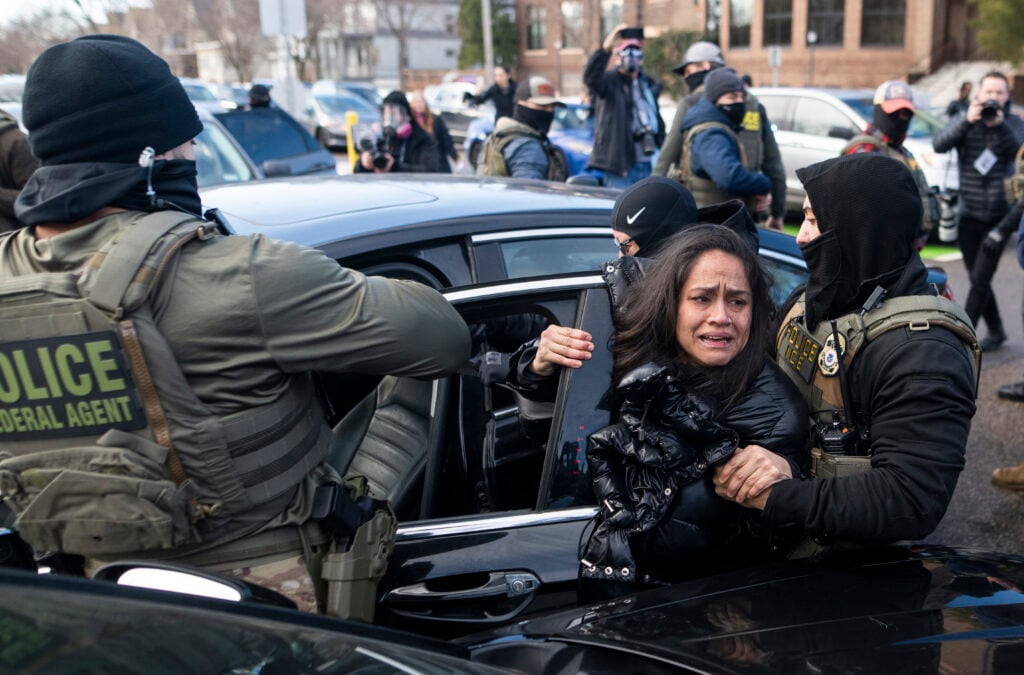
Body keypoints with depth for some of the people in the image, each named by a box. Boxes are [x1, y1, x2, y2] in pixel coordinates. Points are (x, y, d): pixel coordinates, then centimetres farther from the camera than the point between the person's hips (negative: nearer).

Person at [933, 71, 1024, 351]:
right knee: (977, 278, 10)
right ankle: (995, 331, 28)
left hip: (1000, 215, -2)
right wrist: (967, 121, -28)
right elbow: (939, 144, -15)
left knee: (981, 278, -9)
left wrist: (999, 125, -29)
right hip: (970, 215, 2)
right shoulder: (964, 120, 4)